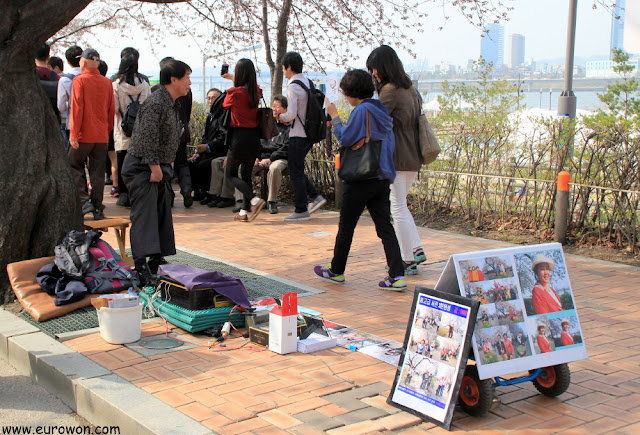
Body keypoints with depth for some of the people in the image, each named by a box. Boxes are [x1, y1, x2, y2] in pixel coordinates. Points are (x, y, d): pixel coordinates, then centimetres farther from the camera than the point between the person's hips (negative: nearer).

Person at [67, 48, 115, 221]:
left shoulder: (79, 80, -7)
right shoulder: (107, 83, 7)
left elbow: (76, 108, -11)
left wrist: (73, 133, -10)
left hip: (83, 135, -4)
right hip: (102, 135, 4)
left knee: (74, 166, 10)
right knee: (98, 172, 7)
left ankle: (84, 201, -2)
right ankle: (98, 209, 7)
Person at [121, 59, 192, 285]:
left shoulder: (171, 104, 14)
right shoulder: (155, 103, -18)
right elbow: (147, 139, -23)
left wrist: (164, 167, 16)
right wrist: (154, 167, -21)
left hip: (159, 167, 10)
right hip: (142, 167, -10)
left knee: (163, 215, 12)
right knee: (144, 216, -14)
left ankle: (157, 261, 21)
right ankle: (141, 267, -19)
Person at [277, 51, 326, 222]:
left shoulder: (293, 87, -17)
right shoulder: (308, 82, 9)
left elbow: (291, 114, -24)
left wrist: (280, 117, -2)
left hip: (298, 135, -9)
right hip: (310, 133, 9)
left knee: (295, 171, 1)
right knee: (296, 169, 20)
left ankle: (301, 210, 7)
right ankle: (315, 197, 14)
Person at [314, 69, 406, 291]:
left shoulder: (361, 110, -14)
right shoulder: (381, 110, 11)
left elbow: (345, 138, -15)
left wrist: (334, 116, -4)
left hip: (360, 179, -7)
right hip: (382, 179, 7)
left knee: (346, 227, 8)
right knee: (385, 227, 5)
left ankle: (336, 271, 21)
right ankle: (397, 275, -2)